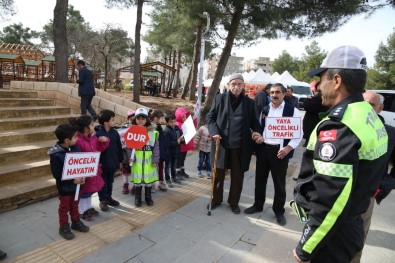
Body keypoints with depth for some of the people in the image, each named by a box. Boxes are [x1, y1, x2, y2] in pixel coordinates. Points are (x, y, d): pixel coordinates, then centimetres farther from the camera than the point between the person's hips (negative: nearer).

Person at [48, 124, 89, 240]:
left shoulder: (75, 149, -6)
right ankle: (64, 227, 31)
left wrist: (83, 176, -11)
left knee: (75, 205, 23)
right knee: (64, 208, 13)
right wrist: (73, 180, -25)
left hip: (76, 184, 6)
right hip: (64, 187, -5)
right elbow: (56, 174, -22)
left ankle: (76, 222, 41)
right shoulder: (56, 155, -24)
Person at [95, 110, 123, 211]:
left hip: (113, 162, 5)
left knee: (110, 181, 20)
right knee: (102, 182, 11)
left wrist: (120, 161, 9)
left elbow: (119, 147, 5)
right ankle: (102, 200, 25)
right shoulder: (98, 133, -18)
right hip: (102, 163, -5)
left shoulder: (114, 132, -2)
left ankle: (108, 198, 37)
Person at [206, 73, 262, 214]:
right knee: (218, 174, 13)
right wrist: (214, 132, -14)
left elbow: (254, 121, 10)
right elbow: (210, 117, 2)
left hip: (240, 146, 1)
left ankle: (234, 202, 32)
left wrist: (257, 131, -11)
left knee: (237, 176, 12)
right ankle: (216, 200, 33)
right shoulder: (219, 98, 0)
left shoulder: (249, 102, 4)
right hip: (221, 144, -1)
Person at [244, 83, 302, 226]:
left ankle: (279, 210, 28)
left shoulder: (292, 110, -4)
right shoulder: (264, 110, 10)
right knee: (260, 179, 14)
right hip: (263, 149, 4)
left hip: (280, 151, -4)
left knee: (279, 182, 8)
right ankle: (258, 204, 34)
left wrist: (288, 147, -16)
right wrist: (259, 137, -2)